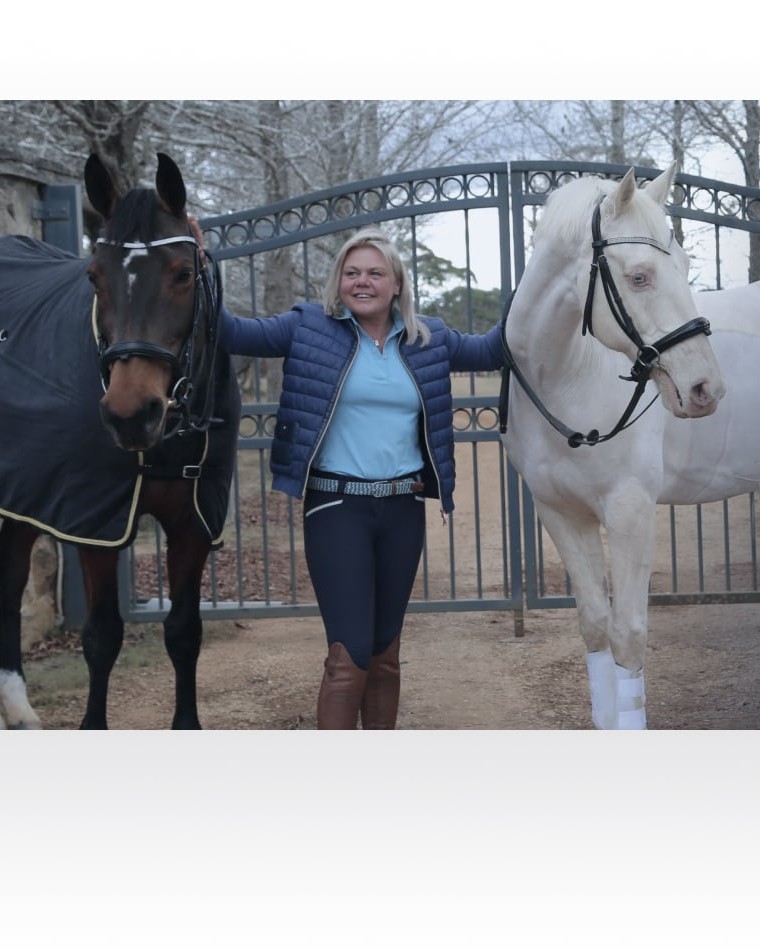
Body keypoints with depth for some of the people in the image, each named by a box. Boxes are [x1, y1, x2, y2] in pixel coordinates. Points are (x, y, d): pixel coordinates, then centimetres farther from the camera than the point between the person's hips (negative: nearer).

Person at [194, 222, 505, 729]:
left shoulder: (428, 339, 8)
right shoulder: (310, 328, -1)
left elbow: (493, 350, 15)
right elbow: (232, 333, -7)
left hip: (404, 508, 4)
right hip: (337, 507, -4)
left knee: (386, 652, 14)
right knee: (350, 655, -8)